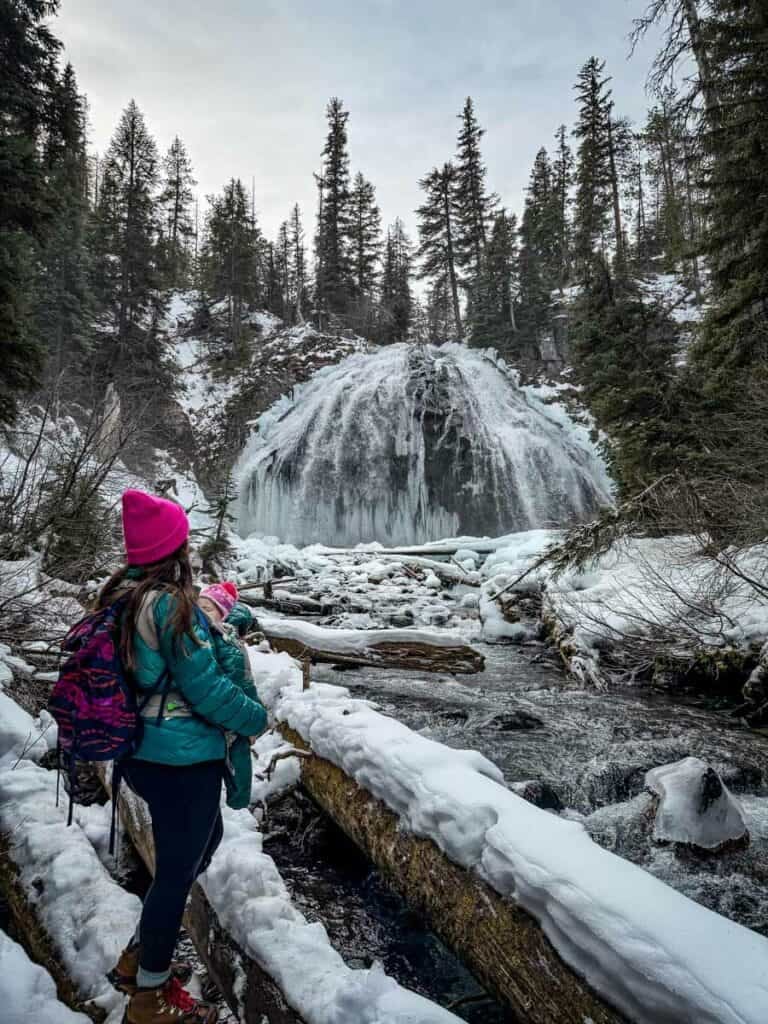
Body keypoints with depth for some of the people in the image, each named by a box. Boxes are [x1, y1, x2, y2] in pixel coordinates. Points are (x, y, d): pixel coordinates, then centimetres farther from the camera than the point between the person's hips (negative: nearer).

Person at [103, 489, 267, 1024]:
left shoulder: (122, 596, 3)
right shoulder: (172, 603, -24)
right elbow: (206, 687, -21)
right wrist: (256, 717, -5)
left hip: (142, 753, 9)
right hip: (183, 759, -9)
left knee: (204, 839, 27)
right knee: (177, 869, 11)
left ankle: (137, 958, 40)